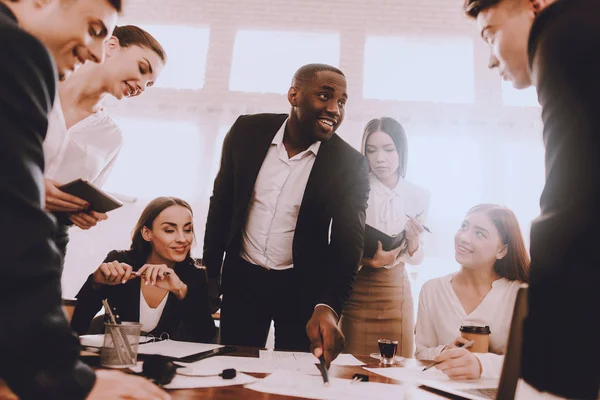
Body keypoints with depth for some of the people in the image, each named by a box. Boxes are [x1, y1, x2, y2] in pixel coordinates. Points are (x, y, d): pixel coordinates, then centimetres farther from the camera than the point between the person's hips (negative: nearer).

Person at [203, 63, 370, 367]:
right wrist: (210, 273, 4)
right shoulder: (247, 131, -8)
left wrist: (327, 306, -32)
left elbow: (347, 244, -15)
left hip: (304, 286, -1)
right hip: (241, 276, 2)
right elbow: (221, 202, 2)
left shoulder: (349, 165, -13)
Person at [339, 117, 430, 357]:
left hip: (395, 291, 3)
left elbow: (416, 259, 5)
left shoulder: (419, 197, -1)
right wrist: (361, 257, -23)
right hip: (355, 291, -2)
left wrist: (413, 239, -14)